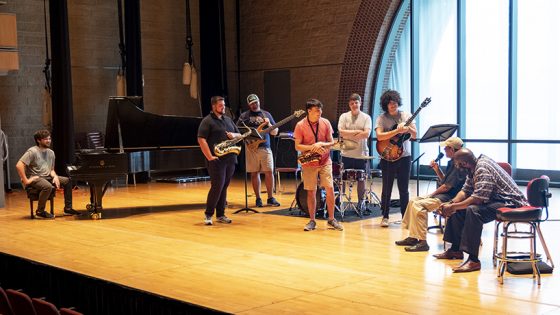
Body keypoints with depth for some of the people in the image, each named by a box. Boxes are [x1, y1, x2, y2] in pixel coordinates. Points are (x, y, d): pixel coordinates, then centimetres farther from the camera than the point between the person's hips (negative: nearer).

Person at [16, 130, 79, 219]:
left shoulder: (51, 153, 12)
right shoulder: (32, 151, -14)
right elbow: (19, 165, -23)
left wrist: (55, 177, -5)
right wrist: (26, 181, -25)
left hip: (47, 177, 8)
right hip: (34, 178, -8)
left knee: (68, 181, -2)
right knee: (48, 186, -37)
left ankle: (68, 208, 3)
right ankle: (40, 211, -17)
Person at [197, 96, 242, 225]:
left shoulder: (228, 120, 18)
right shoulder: (207, 121, -5)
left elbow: (239, 135, 23)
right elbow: (201, 140, -13)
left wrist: (234, 135, -2)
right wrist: (210, 157, -18)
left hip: (230, 159, 6)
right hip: (217, 160, -6)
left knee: (224, 187, 9)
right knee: (217, 186, -11)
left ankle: (220, 214, 16)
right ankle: (208, 214, 1)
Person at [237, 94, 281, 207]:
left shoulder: (266, 114, 13)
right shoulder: (244, 116, 8)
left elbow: (275, 132, 12)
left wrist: (269, 124, -6)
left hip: (265, 148, 1)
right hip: (251, 148, -1)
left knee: (269, 172, -4)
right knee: (254, 173, 2)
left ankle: (270, 198, 5)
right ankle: (258, 198, 11)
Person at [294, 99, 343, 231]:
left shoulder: (325, 123, 0)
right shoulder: (300, 125, -7)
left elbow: (331, 142, 3)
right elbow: (297, 146, -7)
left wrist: (322, 144, -17)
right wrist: (312, 147, -21)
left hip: (325, 161, 2)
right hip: (309, 164, -2)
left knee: (330, 189, -5)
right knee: (311, 192, 3)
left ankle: (331, 219, 7)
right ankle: (312, 221, 14)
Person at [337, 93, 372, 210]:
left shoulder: (366, 118, 2)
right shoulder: (344, 116, 4)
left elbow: (367, 134, -12)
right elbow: (341, 132, -9)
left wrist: (349, 135, -10)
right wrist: (357, 131, -11)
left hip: (362, 154, 0)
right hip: (347, 154, 0)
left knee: (361, 179, 9)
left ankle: (360, 202, 20)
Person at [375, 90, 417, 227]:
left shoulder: (407, 116, 6)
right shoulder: (382, 118, -3)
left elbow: (415, 135, 3)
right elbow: (379, 136, -19)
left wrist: (408, 128, -18)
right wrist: (397, 131, -25)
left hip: (405, 156, 3)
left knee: (404, 189, 7)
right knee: (387, 188, 3)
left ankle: (405, 216, 15)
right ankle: (385, 217, 11)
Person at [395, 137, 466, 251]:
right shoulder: (452, 162, 16)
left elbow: (447, 186, -20)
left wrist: (432, 194, -8)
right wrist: (437, 169, 8)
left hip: (449, 198, -11)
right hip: (442, 194, 11)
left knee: (418, 205, -24)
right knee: (413, 201, 9)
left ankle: (422, 242, -21)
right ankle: (413, 237, 9)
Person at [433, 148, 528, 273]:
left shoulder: (483, 168, -24)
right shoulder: (473, 168, 6)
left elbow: (478, 198, -29)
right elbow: (465, 190, 14)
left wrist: (453, 207, -20)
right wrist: (451, 203, -3)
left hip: (509, 202, -11)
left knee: (473, 210, -33)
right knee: (458, 210, 9)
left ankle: (473, 260, -32)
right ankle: (456, 249, 18)